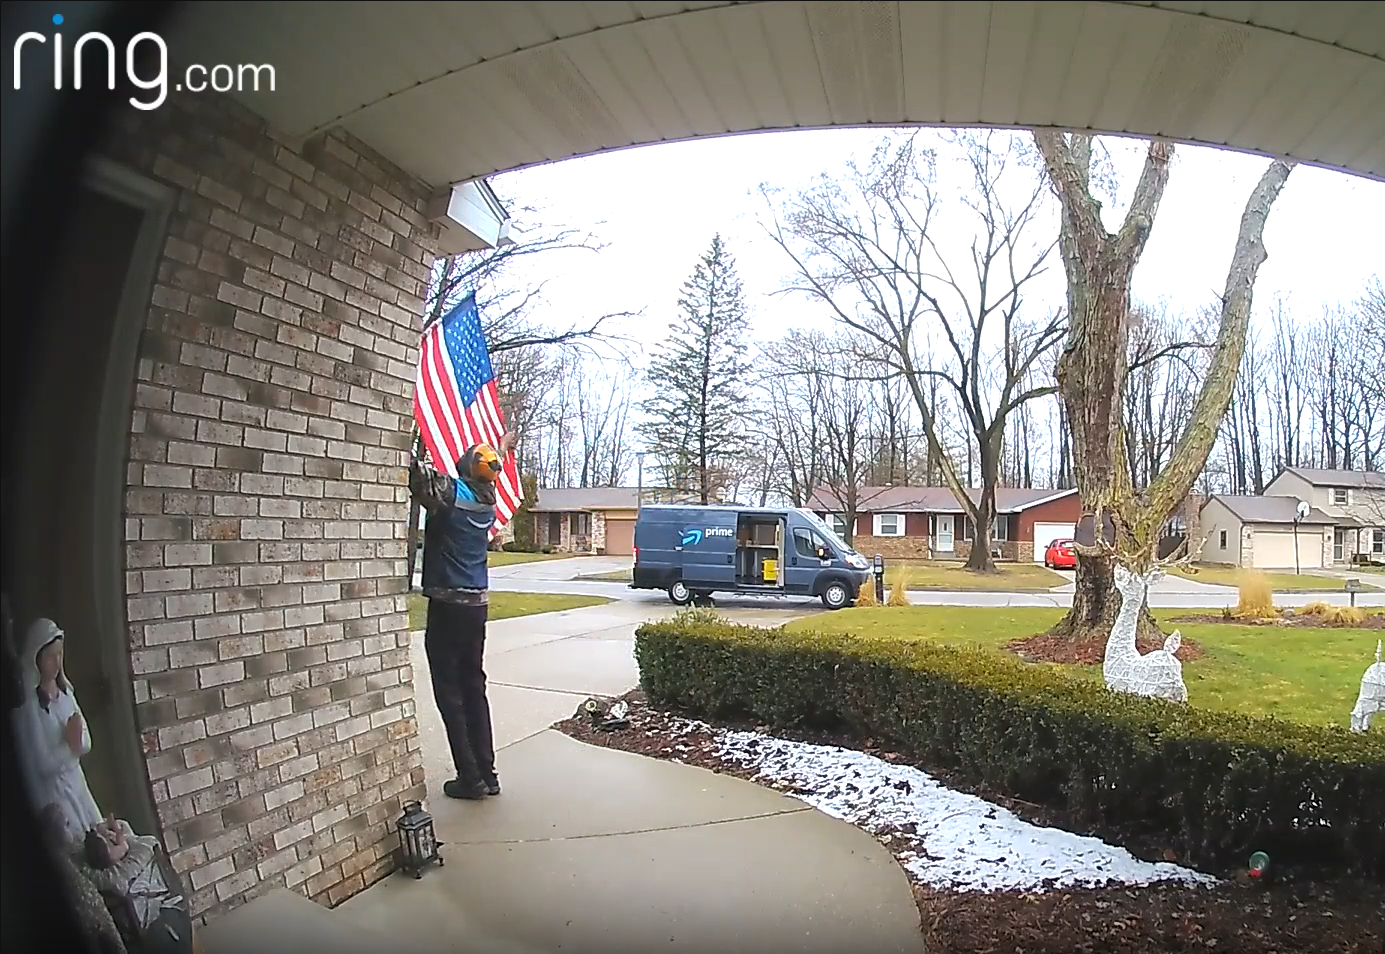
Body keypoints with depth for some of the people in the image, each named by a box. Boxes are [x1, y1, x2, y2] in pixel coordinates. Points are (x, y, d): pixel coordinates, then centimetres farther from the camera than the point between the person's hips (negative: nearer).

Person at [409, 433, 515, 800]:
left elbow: (417, 474, -28)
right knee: (474, 688, 14)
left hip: (447, 605, -7)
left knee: (450, 691, 1)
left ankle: (470, 778, 3)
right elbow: (489, 478, 28)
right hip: (477, 605, 7)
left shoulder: (452, 493, -13)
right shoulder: (487, 502, 6)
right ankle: (487, 773, 17)